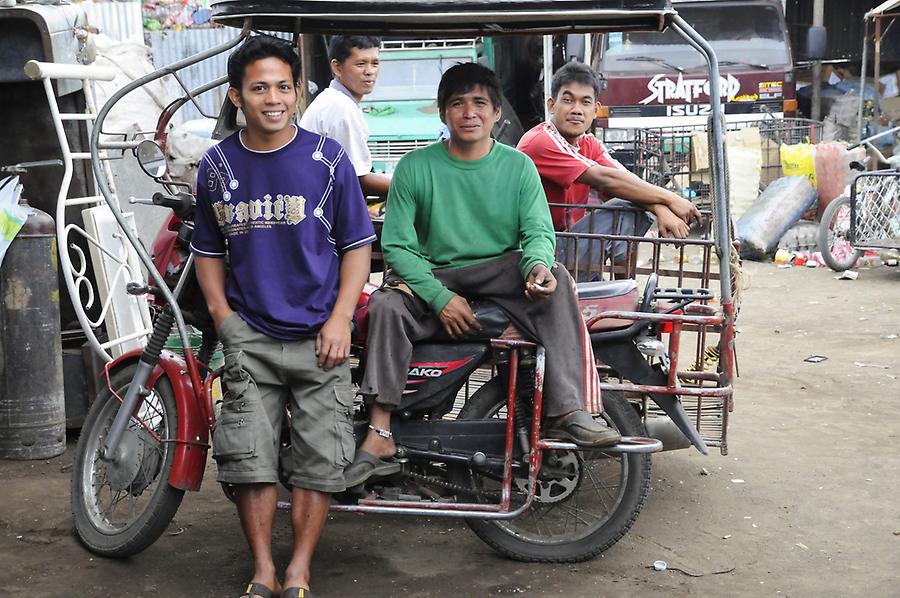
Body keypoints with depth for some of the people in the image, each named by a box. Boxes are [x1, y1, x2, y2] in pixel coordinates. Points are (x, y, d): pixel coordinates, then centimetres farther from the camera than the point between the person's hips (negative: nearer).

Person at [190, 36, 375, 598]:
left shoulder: (328, 159, -1)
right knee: (249, 456, -1)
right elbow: (209, 250, 15)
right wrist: (223, 315, 2)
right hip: (249, 336, 2)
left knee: (320, 458, 0)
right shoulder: (217, 166, 5)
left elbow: (357, 243, 2)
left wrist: (340, 319, -8)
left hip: (318, 335, -1)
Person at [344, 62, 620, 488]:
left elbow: (538, 230, -3)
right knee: (386, 304, -30)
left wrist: (538, 265, -28)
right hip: (435, 276, 0)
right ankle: (379, 435, -30)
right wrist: (440, 297, -17)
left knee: (557, 280, -28)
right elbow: (397, 244, -5)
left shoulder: (518, 166, 3)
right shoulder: (415, 167, -2)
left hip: (500, 272, 1)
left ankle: (568, 410, -35)